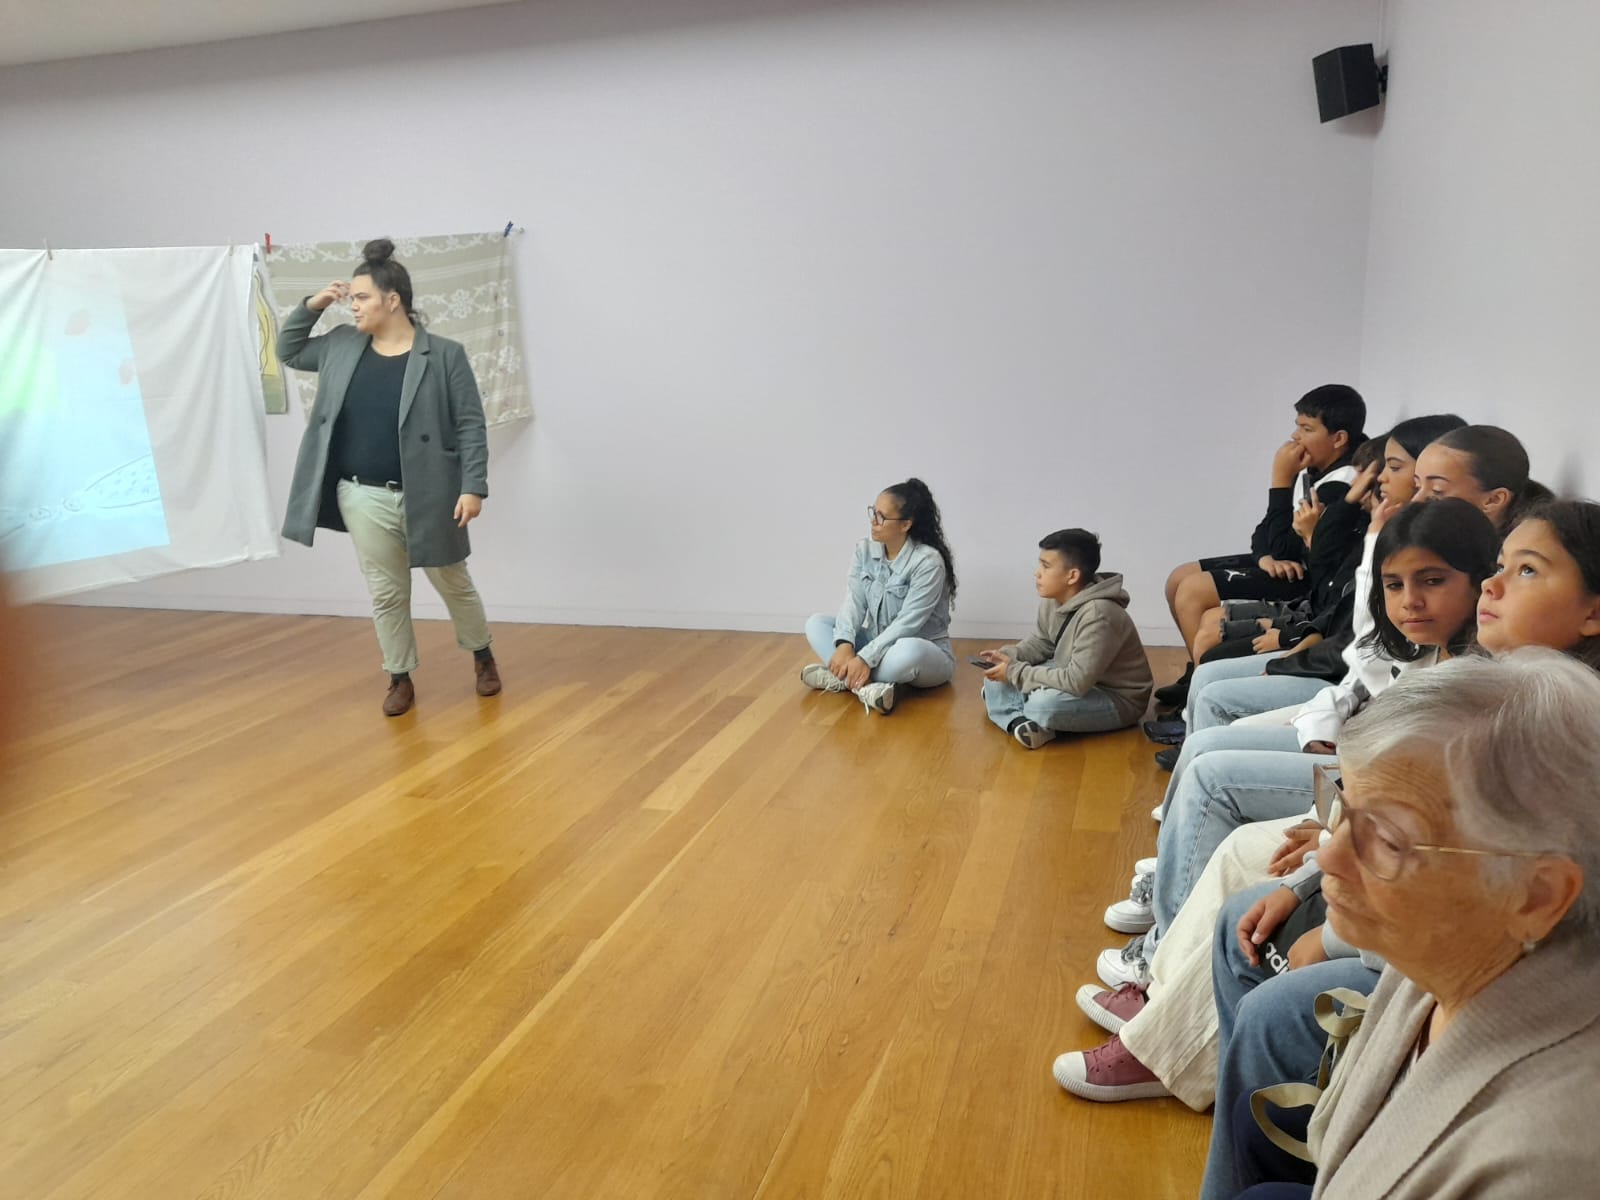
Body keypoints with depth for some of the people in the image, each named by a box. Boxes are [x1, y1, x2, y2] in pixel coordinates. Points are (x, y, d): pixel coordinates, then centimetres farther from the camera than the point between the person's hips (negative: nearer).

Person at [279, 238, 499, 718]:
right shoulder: (342, 345, 6)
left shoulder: (444, 355, -9)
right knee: (386, 594, 10)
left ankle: (482, 655, 35)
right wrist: (311, 306, 6)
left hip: (427, 497, -4)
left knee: (453, 583, 13)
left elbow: (470, 425, -9)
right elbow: (288, 351, 22)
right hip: (364, 499, 4)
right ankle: (400, 678, 25)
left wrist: (473, 487, -15)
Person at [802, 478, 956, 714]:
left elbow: (907, 623, -27)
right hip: (876, 644, 6)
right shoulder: (865, 549, -3)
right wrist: (844, 644, -28)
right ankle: (865, 684, -30)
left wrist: (866, 659, -33)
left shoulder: (928, 561, -22)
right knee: (816, 623, -8)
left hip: (924, 654, -6)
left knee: (908, 650, -41)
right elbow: (853, 601, -10)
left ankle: (842, 678, -22)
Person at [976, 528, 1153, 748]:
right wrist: (1009, 656, -8)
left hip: (1117, 700, -9)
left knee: (1043, 705, -35)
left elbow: (1076, 682, -34)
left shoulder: (1098, 615, -32)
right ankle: (1019, 722, -23)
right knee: (997, 676, -2)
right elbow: (1041, 642, 13)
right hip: (1079, 680, 9)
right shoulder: (1052, 600, -6)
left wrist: (1016, 672, -26)